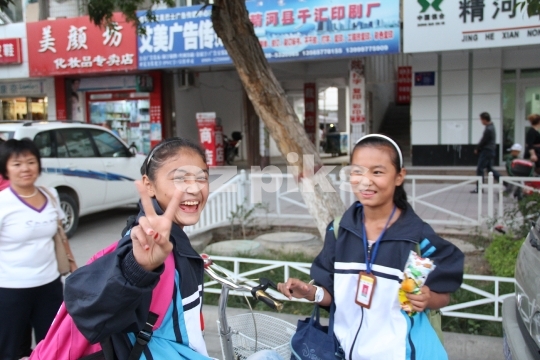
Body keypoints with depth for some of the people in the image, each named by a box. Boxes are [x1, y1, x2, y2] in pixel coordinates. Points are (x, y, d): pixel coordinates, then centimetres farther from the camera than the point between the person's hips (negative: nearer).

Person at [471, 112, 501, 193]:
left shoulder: (488, 129, -21)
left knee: (480, 169, -3)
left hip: (486, 151, -10)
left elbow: (483, 141, -17)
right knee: (490, 168, 16)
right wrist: (478, 148, 11)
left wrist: (477, 149, -2)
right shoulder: (491, 127, 11)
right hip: (491, 151, 10)